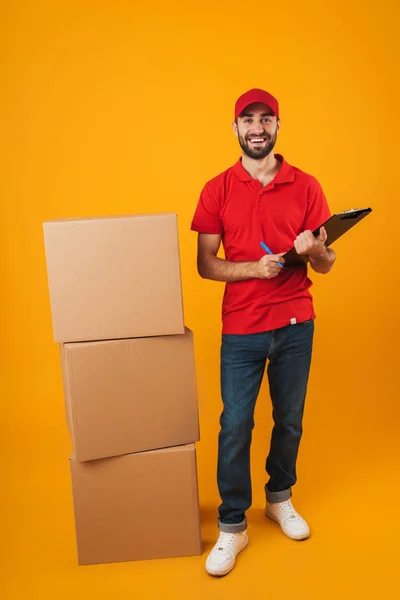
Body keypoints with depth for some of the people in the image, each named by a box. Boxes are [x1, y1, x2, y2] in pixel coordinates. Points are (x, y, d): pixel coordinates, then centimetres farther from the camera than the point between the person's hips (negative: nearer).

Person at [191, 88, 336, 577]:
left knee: (289, 420, 13)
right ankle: (232, 527, 19)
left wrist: (315, 249, -20)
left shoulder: (306, 187, 2)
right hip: (241, 329, -1)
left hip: (296, 326, 2)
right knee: (235, 426, 1)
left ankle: (280, 499, 38)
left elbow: (326, 266, 3)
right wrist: (254, 268, -18)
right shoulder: (218, 189, 0)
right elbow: (205, 265, -2)